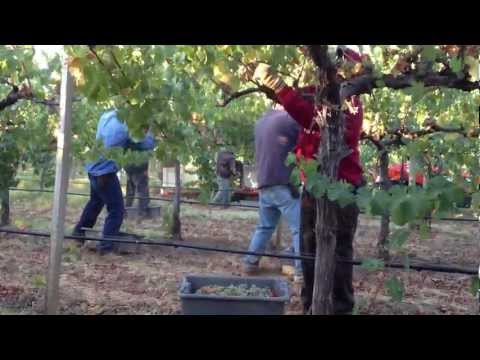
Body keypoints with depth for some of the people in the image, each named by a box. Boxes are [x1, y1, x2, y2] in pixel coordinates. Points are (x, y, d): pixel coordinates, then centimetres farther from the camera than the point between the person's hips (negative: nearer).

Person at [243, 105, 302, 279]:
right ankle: (302, 270, -5)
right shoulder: (288, 119, -9)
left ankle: (250, 262, 22)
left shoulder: (260, 122, 16)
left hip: (264, 185, 8)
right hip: (284, 185, -8)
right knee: (299, 228, -4)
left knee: (264, 227, 19)